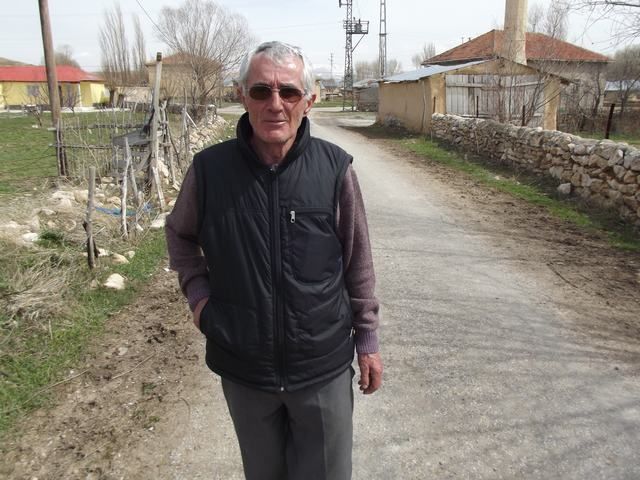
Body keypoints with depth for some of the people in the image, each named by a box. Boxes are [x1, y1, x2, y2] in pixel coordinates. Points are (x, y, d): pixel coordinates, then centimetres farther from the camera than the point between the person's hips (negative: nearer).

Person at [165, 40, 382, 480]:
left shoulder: (336, 168, -12)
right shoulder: (209, 169, -10)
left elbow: (357, 262, -3)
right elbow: (180, 233, 10)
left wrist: (367, 338, 3)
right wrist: (197, 291, -4)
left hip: (323, 367, -1)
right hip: (242, 368, 2)